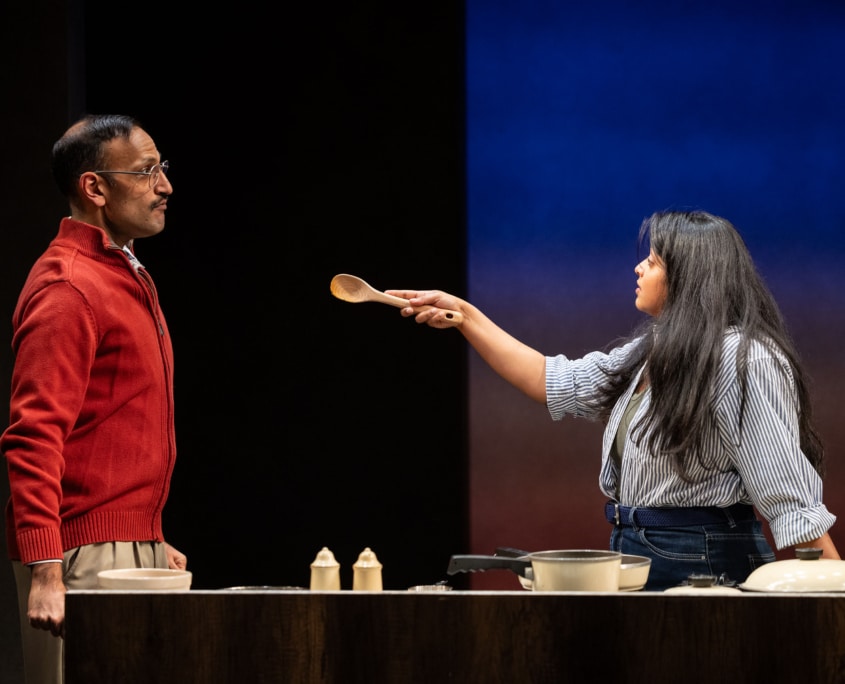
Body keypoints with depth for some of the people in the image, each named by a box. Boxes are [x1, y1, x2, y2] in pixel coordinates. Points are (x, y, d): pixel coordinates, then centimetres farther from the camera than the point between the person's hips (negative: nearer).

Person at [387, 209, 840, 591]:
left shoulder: (742, 361, -16)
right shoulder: (651, 352, 13)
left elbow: (790, 495, -19)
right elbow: (553, 382, 20)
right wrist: (465, 316, 19)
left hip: (702, 565, -9)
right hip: (637, 554, 9)